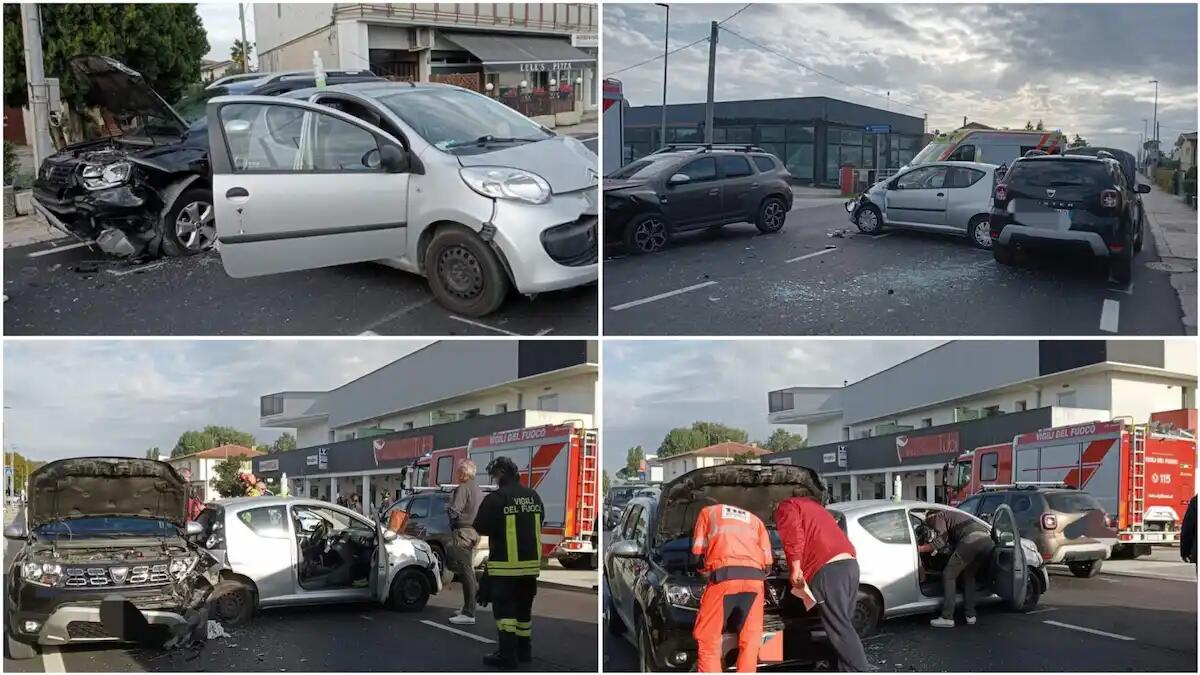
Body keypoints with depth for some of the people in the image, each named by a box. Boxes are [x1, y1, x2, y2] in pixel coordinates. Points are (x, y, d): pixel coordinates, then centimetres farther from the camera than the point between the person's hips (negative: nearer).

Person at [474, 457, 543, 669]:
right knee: (524, 607, 18)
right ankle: (524, 650, 25)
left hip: (505, 565, -6)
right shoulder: (534, 496, 5)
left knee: (504, 609, 0)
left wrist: (497, 528, 6)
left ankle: (507, 655, -2)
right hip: (531, 562, 6)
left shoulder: (496, 498, -16)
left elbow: (481, 529, -14)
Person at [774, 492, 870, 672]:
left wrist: (795, 568, -10)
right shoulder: (814, 506, 37)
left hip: (828, 569, -8)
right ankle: (847, 670, 16)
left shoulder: (786, 507, 13)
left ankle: (860, 671, -12)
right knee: (843, 625, 15)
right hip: (849, 563, 8)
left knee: (840, 629, -7)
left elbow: (794, 534, -8)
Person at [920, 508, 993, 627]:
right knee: (968, 576, 27)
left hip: (971, 539, -8)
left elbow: (940, 541, 2)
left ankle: (947, 618, -1)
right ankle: (970, 615, 22)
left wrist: (921, 548, 10)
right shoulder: (951, 514, 40)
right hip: (987, 539, 8)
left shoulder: (938, 516, 16)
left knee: (948, 575, 3)